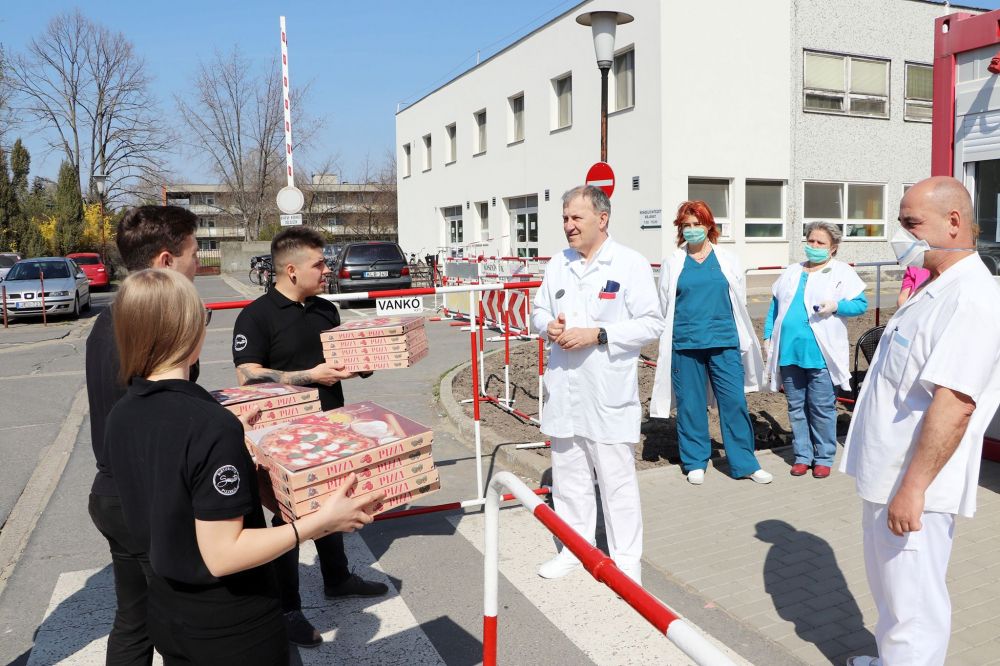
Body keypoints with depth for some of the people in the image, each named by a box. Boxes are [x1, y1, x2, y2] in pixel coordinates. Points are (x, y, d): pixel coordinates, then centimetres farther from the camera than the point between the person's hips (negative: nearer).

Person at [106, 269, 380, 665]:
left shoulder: (120, 418, -5)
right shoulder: (212, 426, -29)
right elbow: (221, 555, -28)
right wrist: (319, 522, -27)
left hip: (166, 614, 7)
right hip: (231, 630, -7)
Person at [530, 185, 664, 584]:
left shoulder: (630, 264, -7)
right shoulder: (558, 264, 10)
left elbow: (651, 324, -9)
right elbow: (539, 310, 19)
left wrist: (598, 334, -18)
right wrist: (548, 327, -5)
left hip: (608, 391, -5)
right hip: (563, 389, 6)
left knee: (617, 479, 4)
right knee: (568, 475, 16)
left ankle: (626, 558, 20)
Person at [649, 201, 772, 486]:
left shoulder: (728, 261, 9)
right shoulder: (671, 264, 6)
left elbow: (740, 302, 14)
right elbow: (663, 306, 10)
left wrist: (744, 340, 14)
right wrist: (668, 341, 8)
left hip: (724, 343, 0)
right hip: (685, 344, 0)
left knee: (735, 401, -1)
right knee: (691, 404, 5)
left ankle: (744, 463, 11)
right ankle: (695, 462, 19)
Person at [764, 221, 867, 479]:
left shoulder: (842, 272, 3)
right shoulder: (792, 272, 17)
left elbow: (861, 303, -1)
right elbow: (775, 306, 19)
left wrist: (836, 306, -18)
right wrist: (768, 336, 12)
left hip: (821, 354, -4)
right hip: (789, 352, 5)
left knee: (822, 408, 0)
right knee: (796, 408, 10)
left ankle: (824, 457, 13)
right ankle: (802, 455, 20)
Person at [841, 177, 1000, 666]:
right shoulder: (936, 290, 12)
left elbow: (954, 403, -27)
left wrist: (912, 488, -25)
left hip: (913, 485, -10)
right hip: (886, 474, 10)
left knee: (913, 604, 4)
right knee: (890, 588, 24)